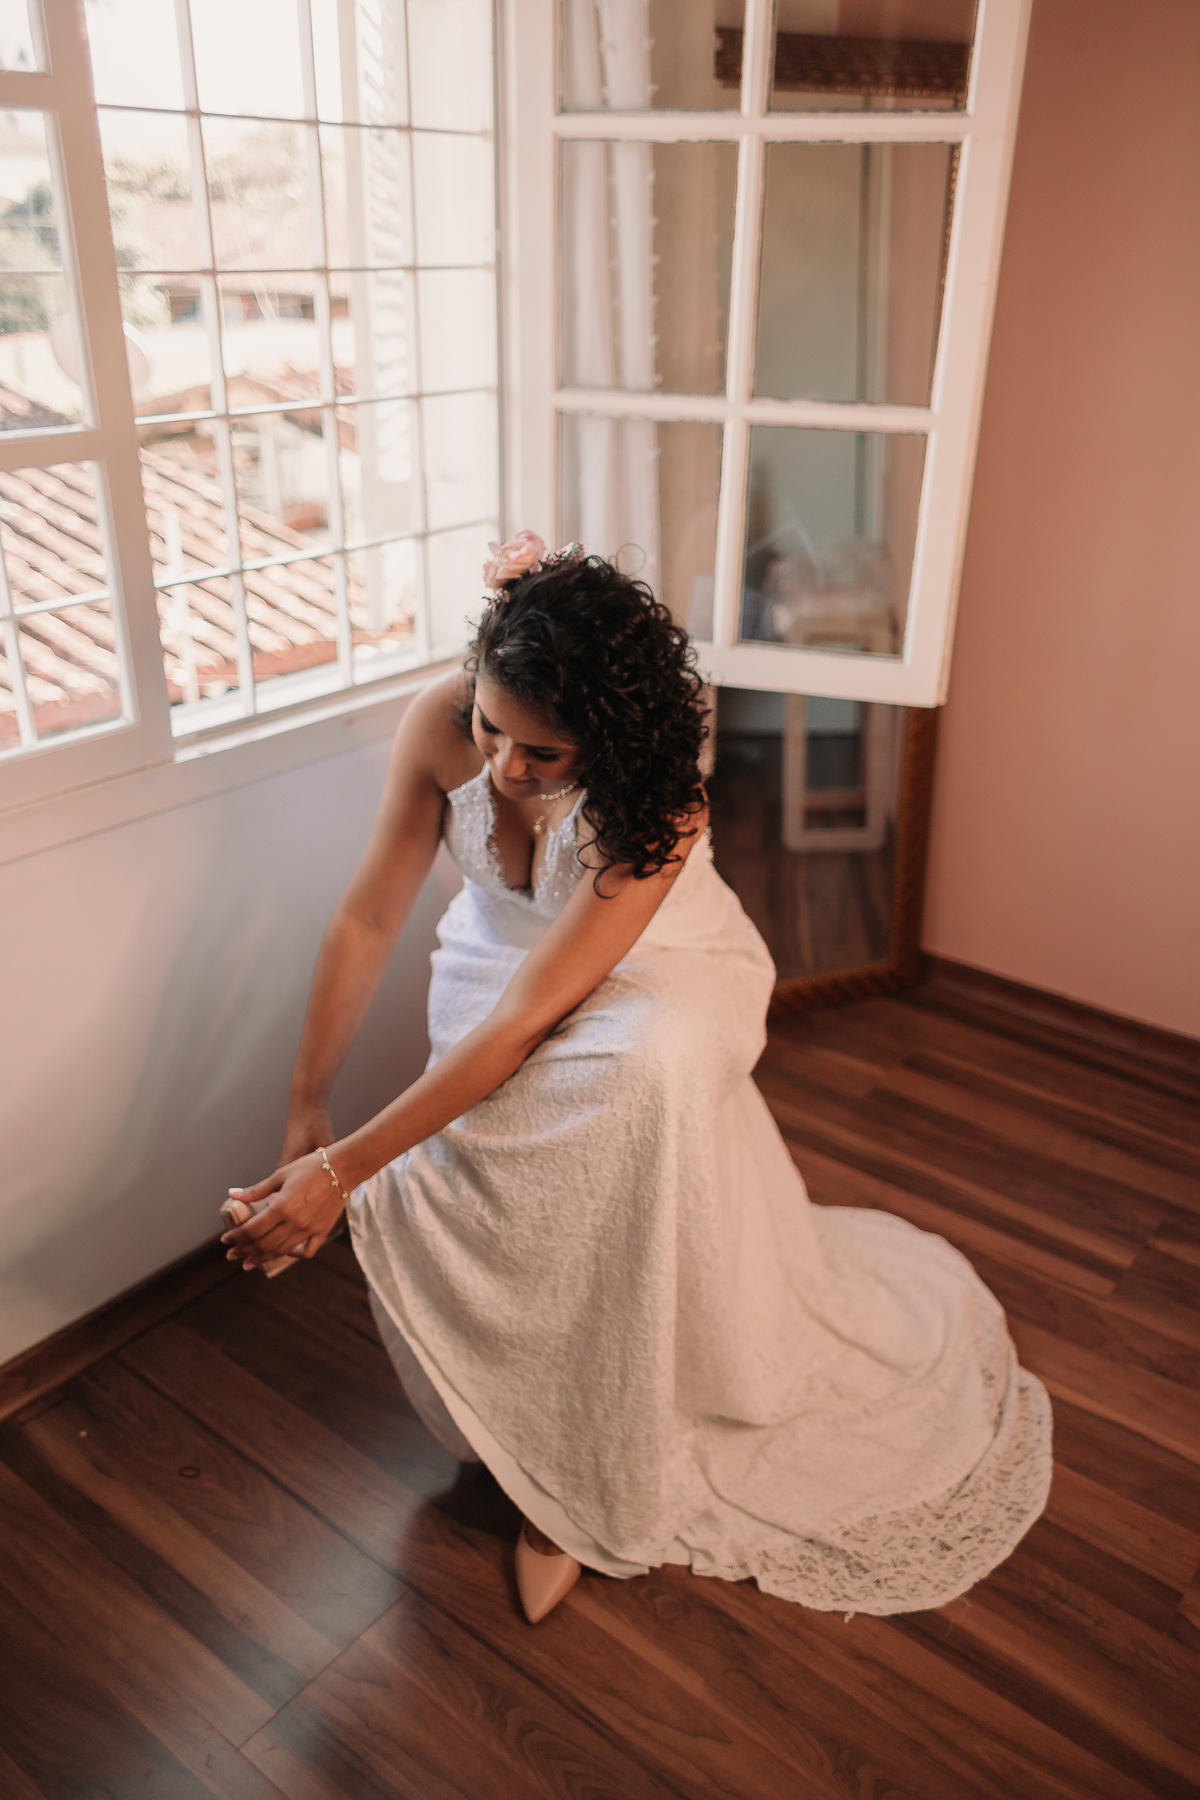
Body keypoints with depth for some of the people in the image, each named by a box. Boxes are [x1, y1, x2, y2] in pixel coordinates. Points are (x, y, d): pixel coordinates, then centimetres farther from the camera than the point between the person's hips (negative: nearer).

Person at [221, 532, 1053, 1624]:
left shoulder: (654, 808, -35)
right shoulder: (440, 727, -24)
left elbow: (526, 1023, -35)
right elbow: (370, 919, -15)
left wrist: (344, 1172, -34)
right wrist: (307, 1107, -13)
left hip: (655, 988, -4)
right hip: (506, 958, 4)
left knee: (653, 1069, -37)